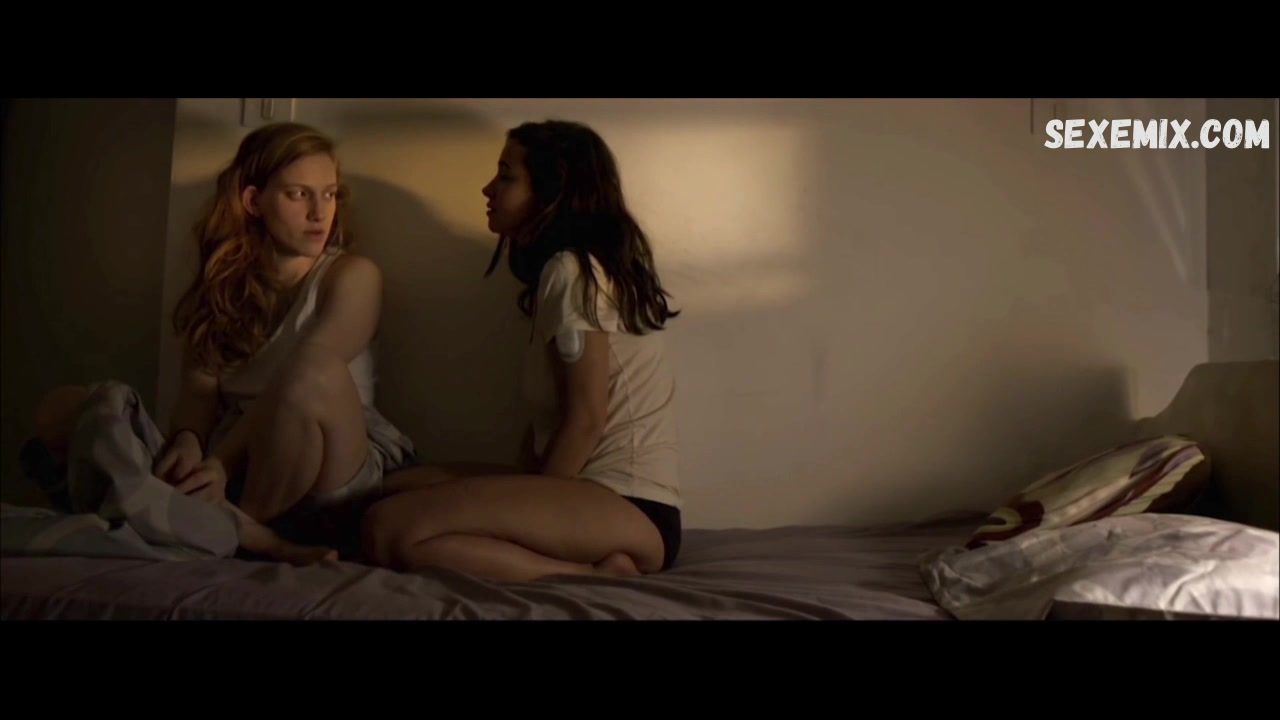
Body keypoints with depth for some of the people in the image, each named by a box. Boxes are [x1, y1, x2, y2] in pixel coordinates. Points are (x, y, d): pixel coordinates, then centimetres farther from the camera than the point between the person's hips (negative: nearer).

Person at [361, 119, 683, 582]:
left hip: (629, 508, -10)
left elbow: (586, 419, -12)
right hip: (600, 491, 10)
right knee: (400, 488, 5)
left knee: (389, 529, -22)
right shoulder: (562, 271, 22)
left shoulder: (571, 270, -8)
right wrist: (524, 500, 5)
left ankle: (593, 577, -18)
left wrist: (531, 512, -6)